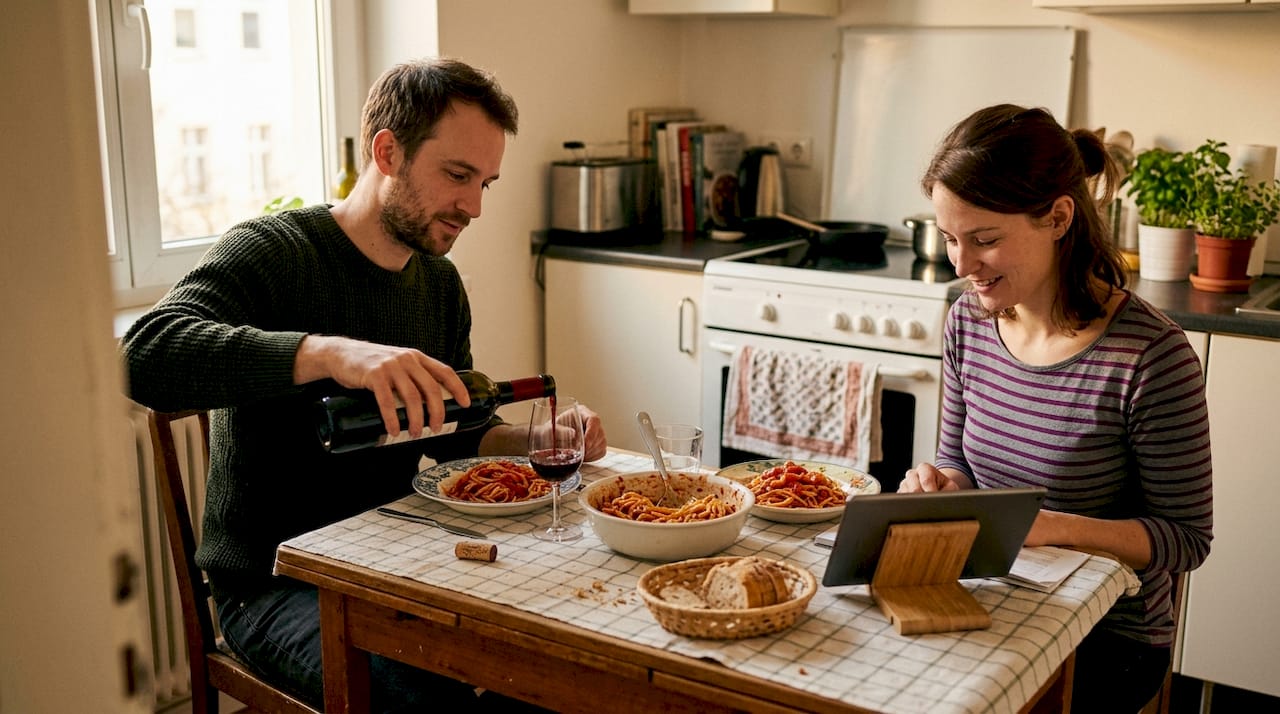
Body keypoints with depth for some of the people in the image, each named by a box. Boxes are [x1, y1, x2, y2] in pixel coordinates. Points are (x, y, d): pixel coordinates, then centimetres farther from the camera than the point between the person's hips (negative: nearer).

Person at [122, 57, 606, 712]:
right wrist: (327, 352, -43)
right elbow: (146, 352, -31)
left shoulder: (441, 283, 8)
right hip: (272, 580, -6)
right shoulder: (270, 252, -13)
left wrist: (535, 442, -4)